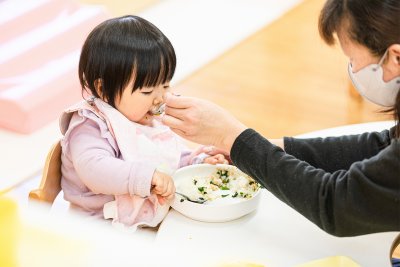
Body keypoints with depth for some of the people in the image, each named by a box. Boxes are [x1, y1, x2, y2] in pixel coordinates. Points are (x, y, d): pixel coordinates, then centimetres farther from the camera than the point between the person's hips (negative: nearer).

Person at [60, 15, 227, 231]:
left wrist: (199, 162, 8)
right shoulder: (91, 126, -13)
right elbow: (94, 169, -31)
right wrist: (147, 176, -37)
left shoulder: (153, 121, 13)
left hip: (160, 220, 8)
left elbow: (176, 160, 28)